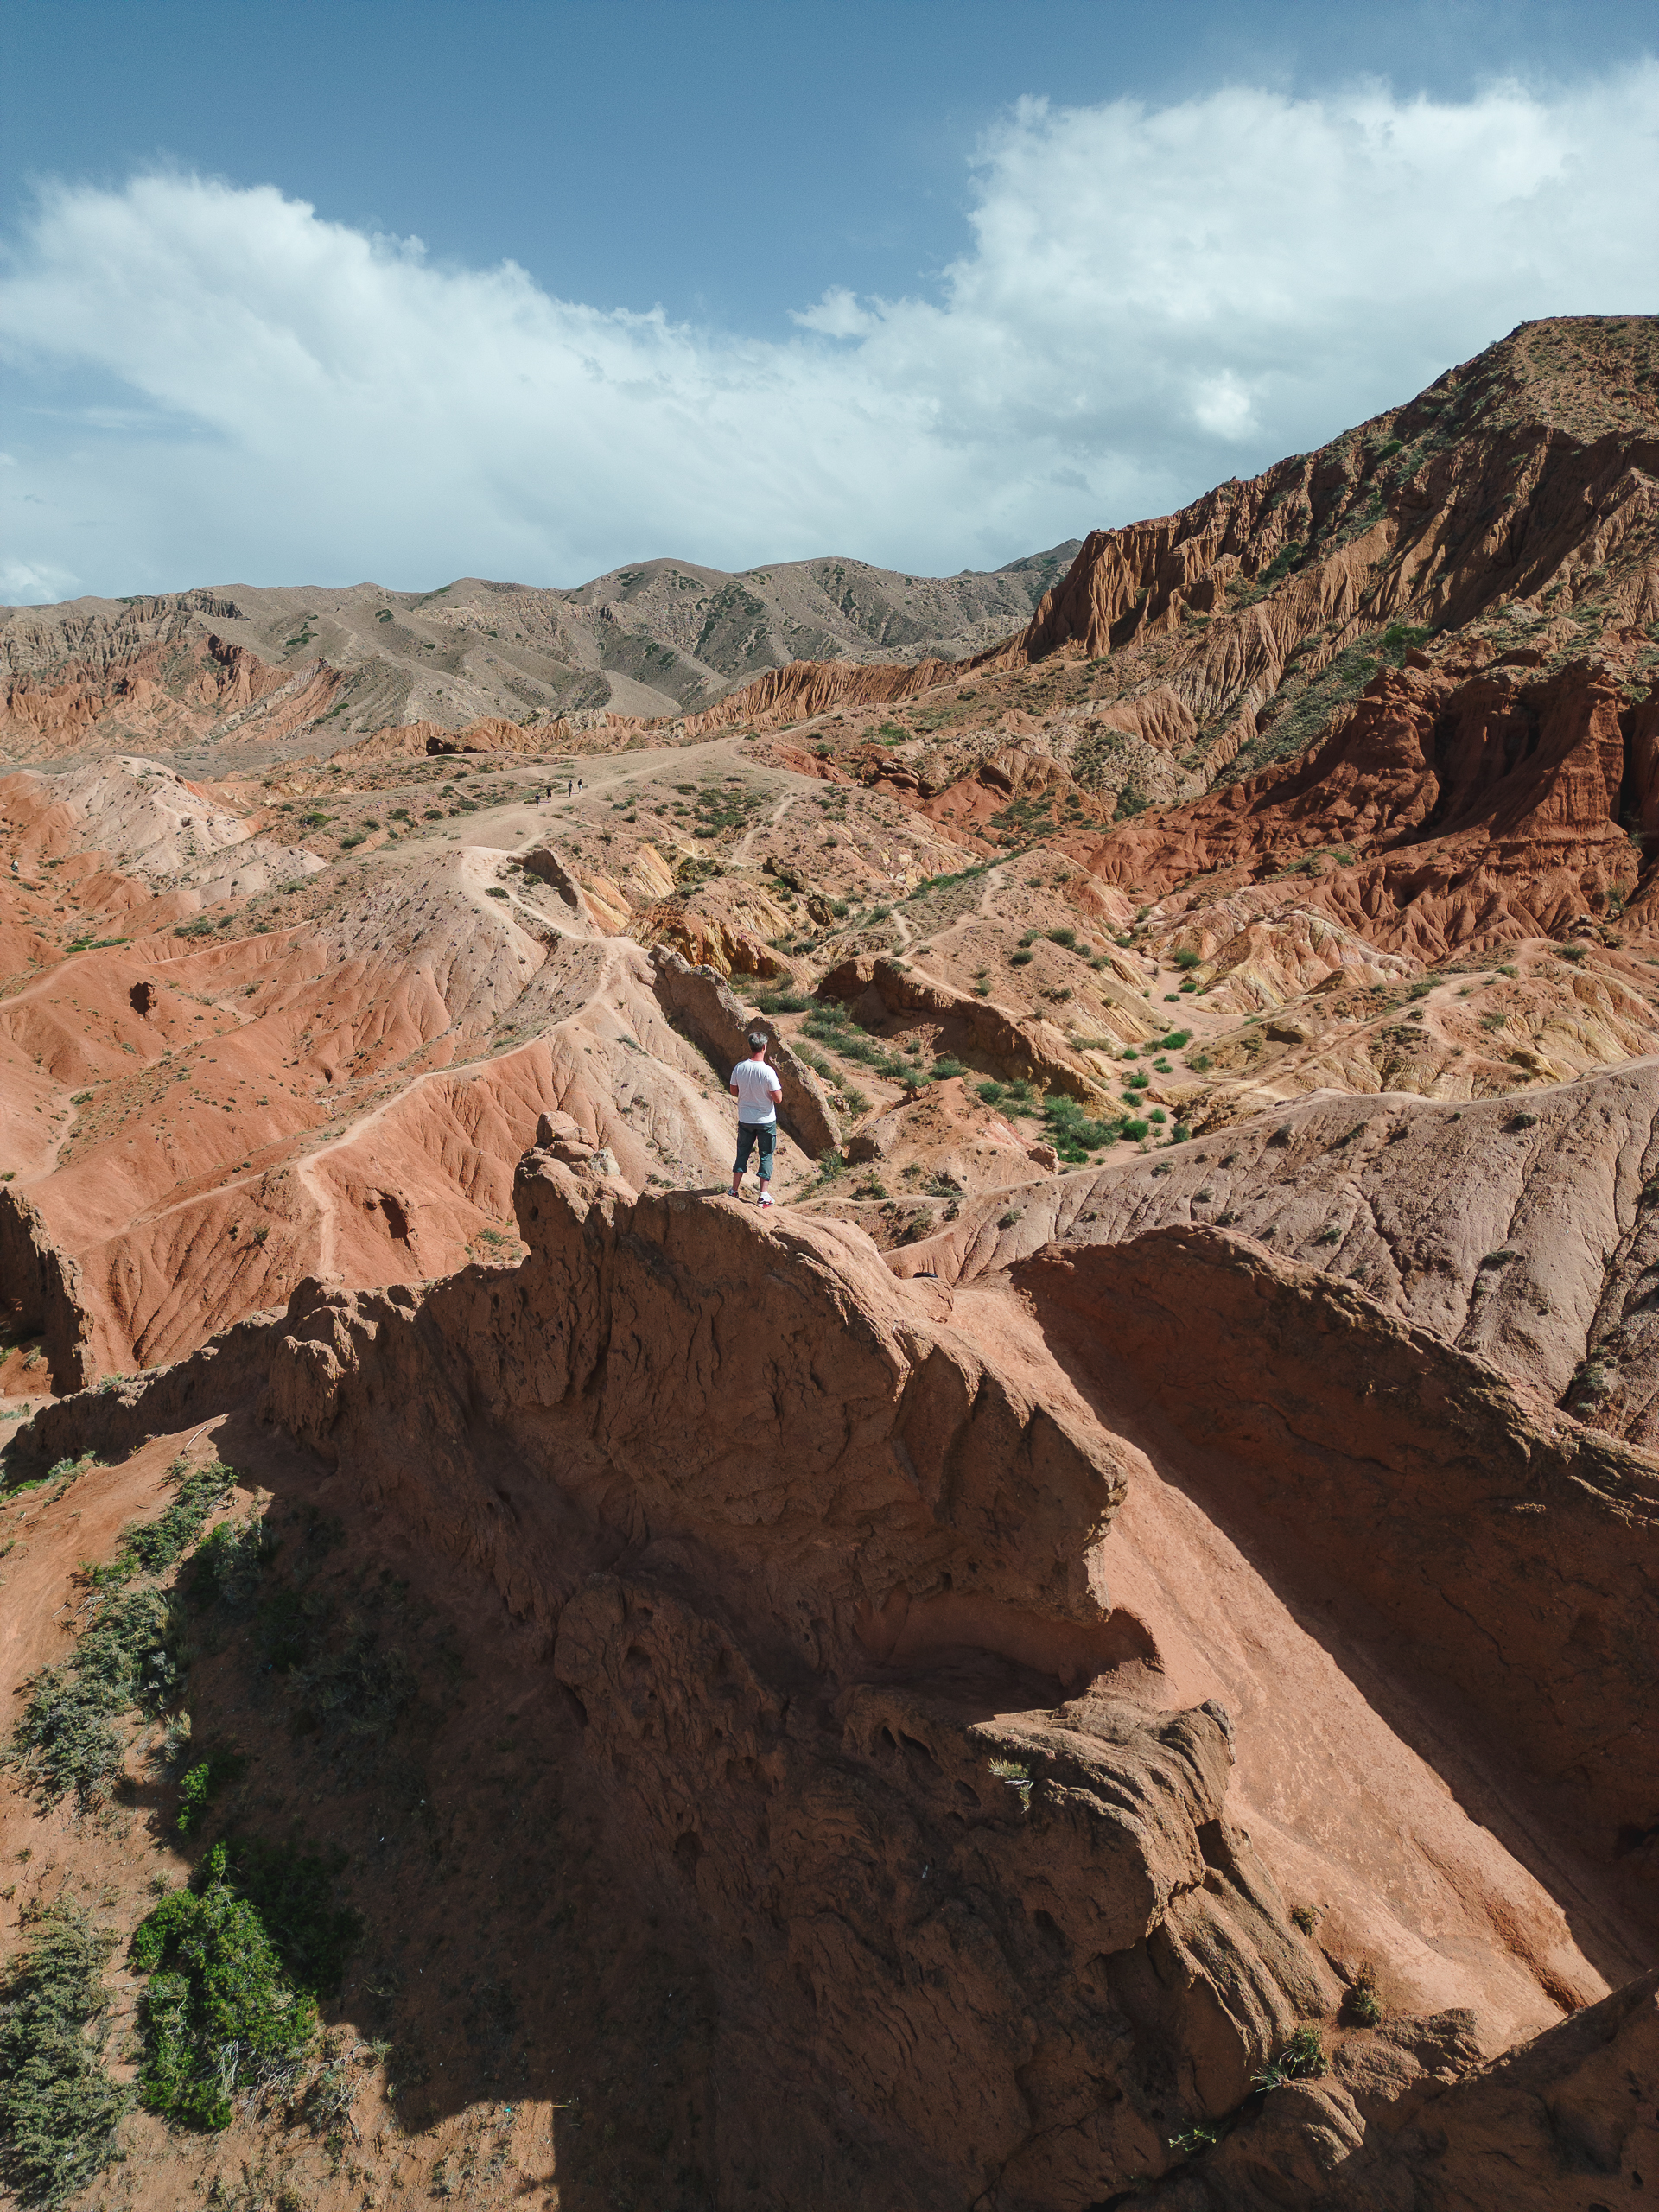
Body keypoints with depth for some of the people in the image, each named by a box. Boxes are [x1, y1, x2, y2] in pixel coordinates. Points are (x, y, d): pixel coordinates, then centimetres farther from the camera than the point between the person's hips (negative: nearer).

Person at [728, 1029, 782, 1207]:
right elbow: (778, 1098, -17)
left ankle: (735, 1190, 22)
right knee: (766, 1155, 10)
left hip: (745, 1119, 3)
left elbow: (734, 1091, 2)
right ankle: (764, 1194, 12)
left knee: (742, 1153, 17)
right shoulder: (768, 1072, -23)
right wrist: (779, 1088, 3)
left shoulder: (739, 1067, -10)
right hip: (766, 1121, -3)